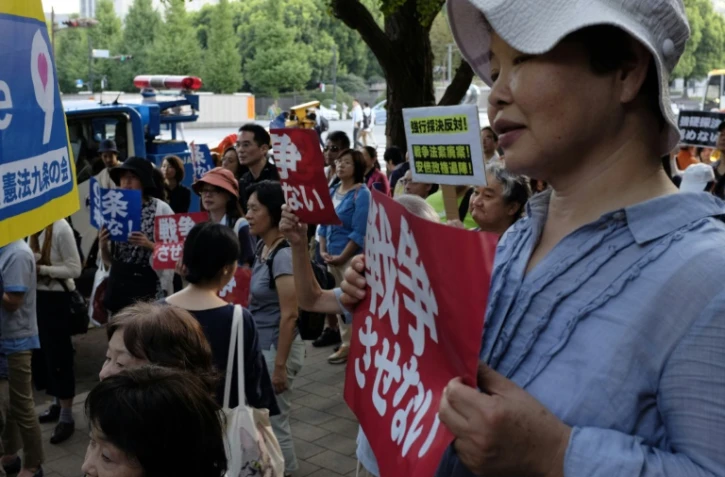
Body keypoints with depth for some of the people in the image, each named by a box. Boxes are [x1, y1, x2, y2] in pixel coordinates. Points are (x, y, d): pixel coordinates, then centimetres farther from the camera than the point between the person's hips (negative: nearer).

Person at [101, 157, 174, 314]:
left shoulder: (161, 208, -4)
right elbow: (108, 261, 13)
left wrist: (150, 245, -19)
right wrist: (102, 245, -6)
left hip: (149, 286, -4)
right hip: (118, 285, 4)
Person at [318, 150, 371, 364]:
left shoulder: (362, 193, -10)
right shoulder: (331, 191, 11)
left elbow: (360, 232, -15)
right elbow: (323, 224, 14)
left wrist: (342, 257, -15)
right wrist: (323, 251, 3)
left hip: (352, 257, -7)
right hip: (332, 257, 7)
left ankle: (351, 344, 8)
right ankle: (346, 342, 21)